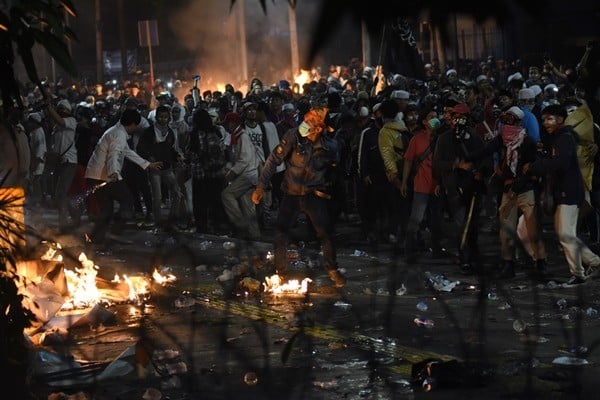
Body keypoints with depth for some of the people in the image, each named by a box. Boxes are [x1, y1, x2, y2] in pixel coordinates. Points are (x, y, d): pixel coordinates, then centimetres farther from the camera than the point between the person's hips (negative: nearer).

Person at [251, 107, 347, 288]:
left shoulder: (332, 144, -14)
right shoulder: (293, 136, -19)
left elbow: (335, 165, 8)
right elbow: (274, 160, -13)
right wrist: (260, 186, -15)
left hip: (315, 194, 0)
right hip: (292, 194, 0)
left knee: (326, 233, -3)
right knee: (280, 234, -4)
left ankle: (333, 270, 20)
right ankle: (279, 271, 19)